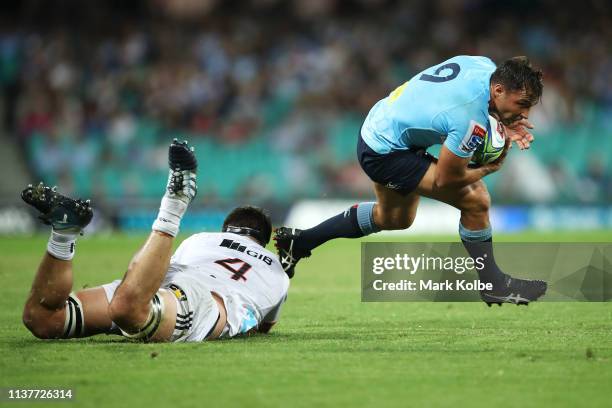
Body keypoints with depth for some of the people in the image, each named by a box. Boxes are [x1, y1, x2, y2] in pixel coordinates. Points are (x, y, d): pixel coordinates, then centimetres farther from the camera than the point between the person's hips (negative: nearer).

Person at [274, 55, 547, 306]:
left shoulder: (486, 66, -10)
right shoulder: (471, 121, -33)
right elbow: (445, 180, -20)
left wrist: (503, 123, -1)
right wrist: (489, 168, -6)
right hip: (386, 153, -10)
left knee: (394, 219, 31)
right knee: (475, 200, -14)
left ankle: (299, 241, 41)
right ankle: (493, 285, 4)